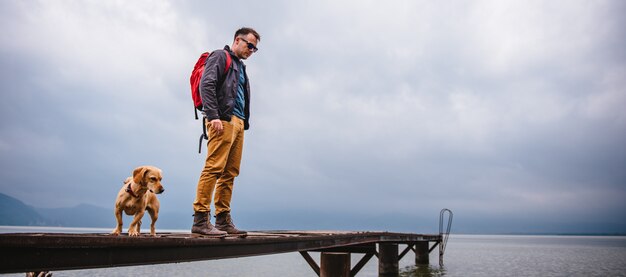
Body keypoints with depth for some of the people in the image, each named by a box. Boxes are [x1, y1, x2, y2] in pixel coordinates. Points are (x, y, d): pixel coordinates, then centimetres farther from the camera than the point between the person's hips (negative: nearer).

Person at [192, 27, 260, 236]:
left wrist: (244, 122, 14)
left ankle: (223, 220, 7)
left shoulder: (240, 67, 30)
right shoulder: (220, 57, 5)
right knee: (214, 168, -15)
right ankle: (200, 220, -16)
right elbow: (206, 85, -10)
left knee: (230, 172, 5)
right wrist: (213, 116, -20)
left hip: (238, 122, 9)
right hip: (222, 120, -9)